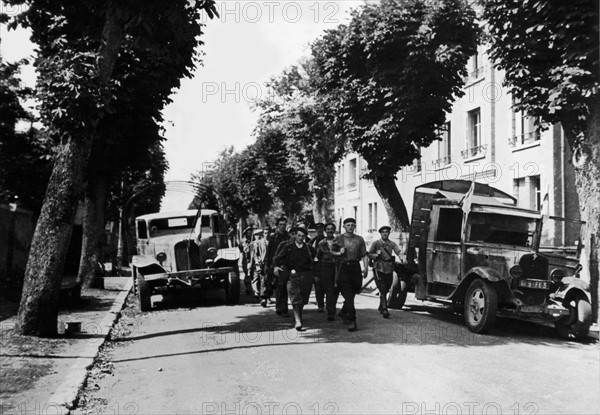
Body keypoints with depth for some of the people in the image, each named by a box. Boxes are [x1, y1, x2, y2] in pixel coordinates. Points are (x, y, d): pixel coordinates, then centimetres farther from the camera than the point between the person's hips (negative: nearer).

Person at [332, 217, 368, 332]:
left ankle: (343, 312, 36)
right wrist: (339, 253, -7)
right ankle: (352, 320, -11)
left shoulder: (359, 239, 12)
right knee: (348, 295, -10)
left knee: (352, 293, 10)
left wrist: (366, 267, -5)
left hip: (355, 267, 3)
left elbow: (364, 255, 8)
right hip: (343, 268, -3)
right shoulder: (338, 239, 7)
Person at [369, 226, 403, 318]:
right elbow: (369, 254, 7)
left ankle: (381, 307, 32)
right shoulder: (376, 243, 5)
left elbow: (399, 252, -3)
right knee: (382, 290, -13)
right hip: (379, 268, -3)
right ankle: (384, 310, -17)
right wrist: (376, 255, -12)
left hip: (389, 269, 3)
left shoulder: (392, 244, 10)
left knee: (386, 290, 13)